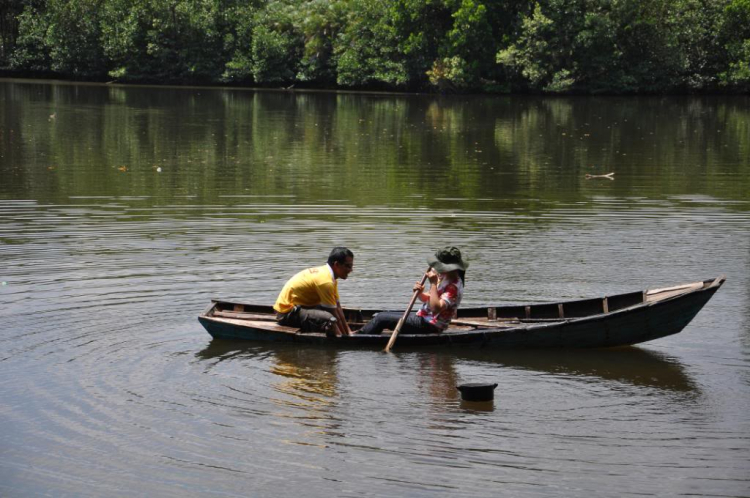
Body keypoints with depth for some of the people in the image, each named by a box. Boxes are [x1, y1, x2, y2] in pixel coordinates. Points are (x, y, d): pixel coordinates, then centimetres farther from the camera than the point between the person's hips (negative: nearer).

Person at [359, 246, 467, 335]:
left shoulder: (454, 287, -21)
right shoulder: (444, 278, 10)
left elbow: (436, 308, -33)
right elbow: (428, 299, 18)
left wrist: (433, 284, -28)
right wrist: (420, 293, -5)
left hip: (428, 326, -11)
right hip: (424, 318, 11)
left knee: (382, 318, -9)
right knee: (383, 315, 14)